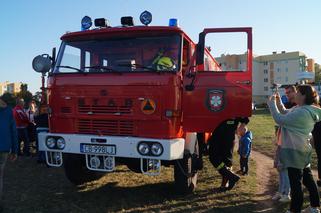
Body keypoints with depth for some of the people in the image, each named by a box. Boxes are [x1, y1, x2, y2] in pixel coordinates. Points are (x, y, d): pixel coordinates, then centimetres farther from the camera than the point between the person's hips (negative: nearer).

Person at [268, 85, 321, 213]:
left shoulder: (302, 112, -24)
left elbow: (280, 119, -24)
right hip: (302, 150, 11)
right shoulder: (302, 109, 10)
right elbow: (286, 114, 21)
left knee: (295, 182, -1)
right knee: (308, 179, 19)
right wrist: (278, 102, 7)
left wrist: (271, 103, -13)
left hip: (295, 151, -11)